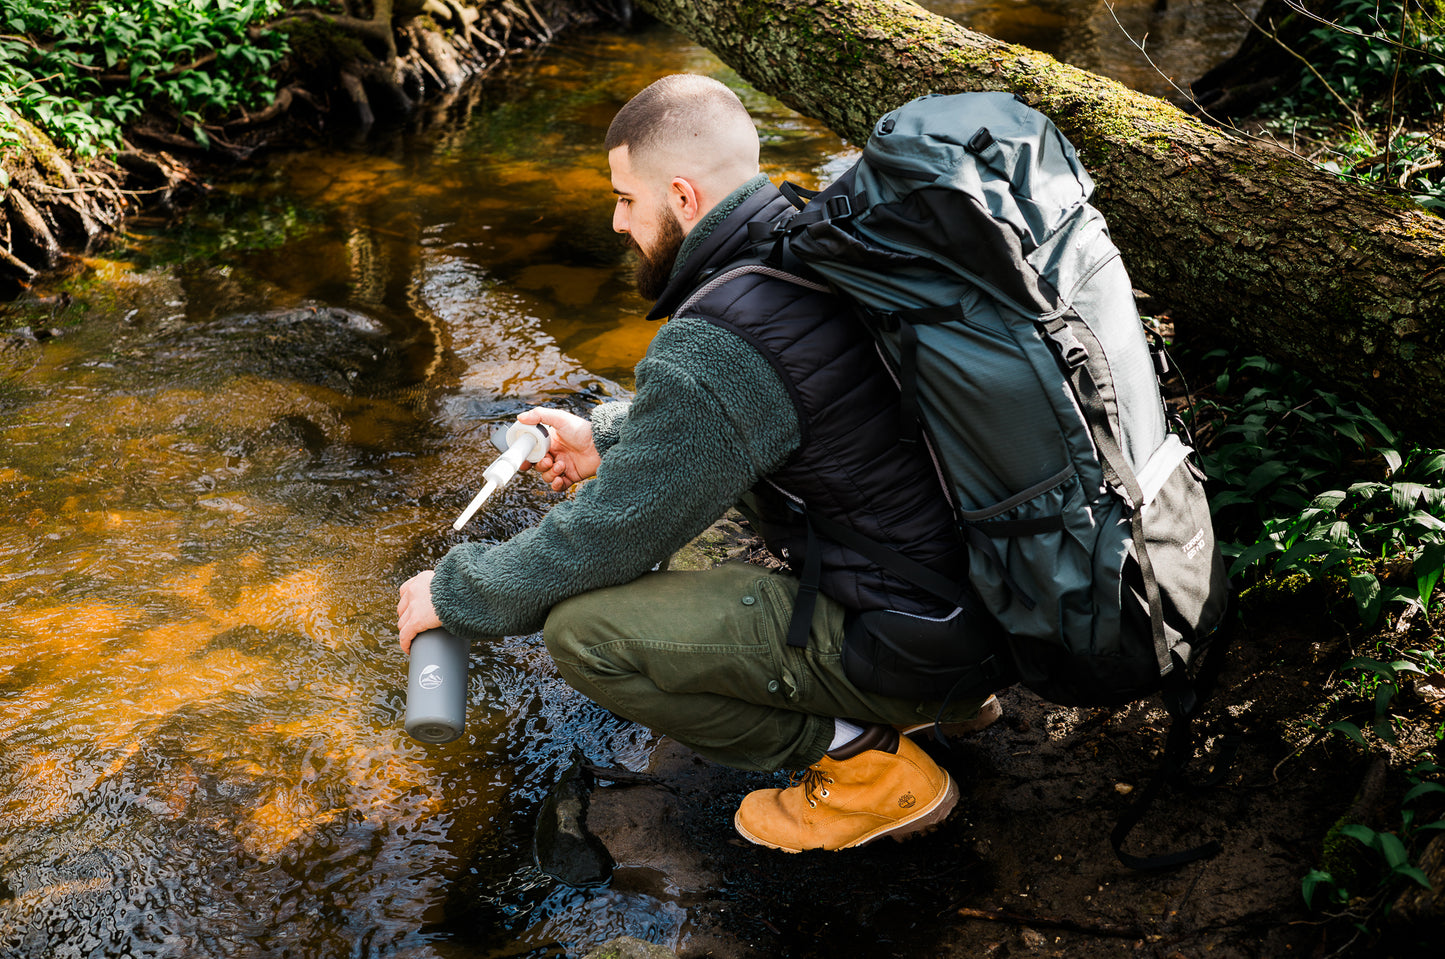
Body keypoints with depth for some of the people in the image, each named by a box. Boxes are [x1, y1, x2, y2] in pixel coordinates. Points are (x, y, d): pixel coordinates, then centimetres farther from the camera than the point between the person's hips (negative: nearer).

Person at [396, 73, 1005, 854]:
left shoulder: (714, 350, -24)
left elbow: (608, 539, -13)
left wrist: (454, 596, 1)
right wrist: (613, 440, 19)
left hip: (907, 635, -9)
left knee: (583, 629, -12)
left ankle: (865, 762, 0)